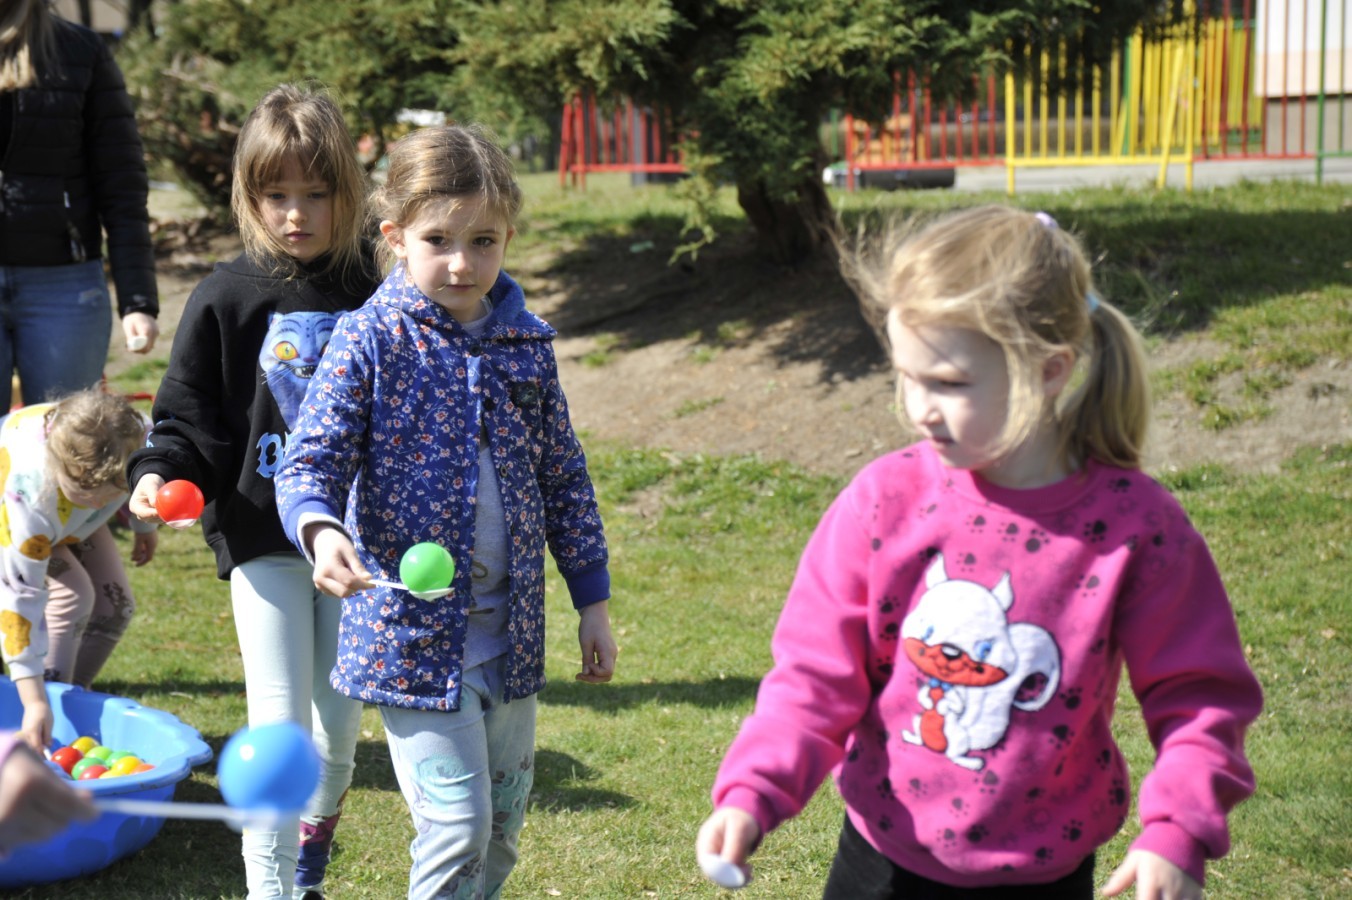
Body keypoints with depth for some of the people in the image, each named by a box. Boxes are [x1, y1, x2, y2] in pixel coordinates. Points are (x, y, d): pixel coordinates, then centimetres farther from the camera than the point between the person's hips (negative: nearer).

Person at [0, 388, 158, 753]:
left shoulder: (140, 436, -37)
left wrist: (145, 526, 12)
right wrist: (34, 700, -44)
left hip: (72, 520, 5)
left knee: (115, 605, -6)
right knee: (72, 595, -25)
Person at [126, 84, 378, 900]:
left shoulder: (375, 294, 0)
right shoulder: (226, 300, -4)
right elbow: (187, 419, 0)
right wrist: (157, 473, -19)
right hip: (263, 535, -2)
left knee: (340, 719, 12)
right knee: (279, 723, -6)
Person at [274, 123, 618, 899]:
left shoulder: (528, 343, 5)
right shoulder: (371, 339, -8)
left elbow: (564, 479, 12)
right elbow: (311, 461, -12)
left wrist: (594, 601, 13)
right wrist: (321, 530, -34)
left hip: (510, 631, 5)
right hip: (410, 626, -5)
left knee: (504, 824, 15)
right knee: (457, 823, -9)